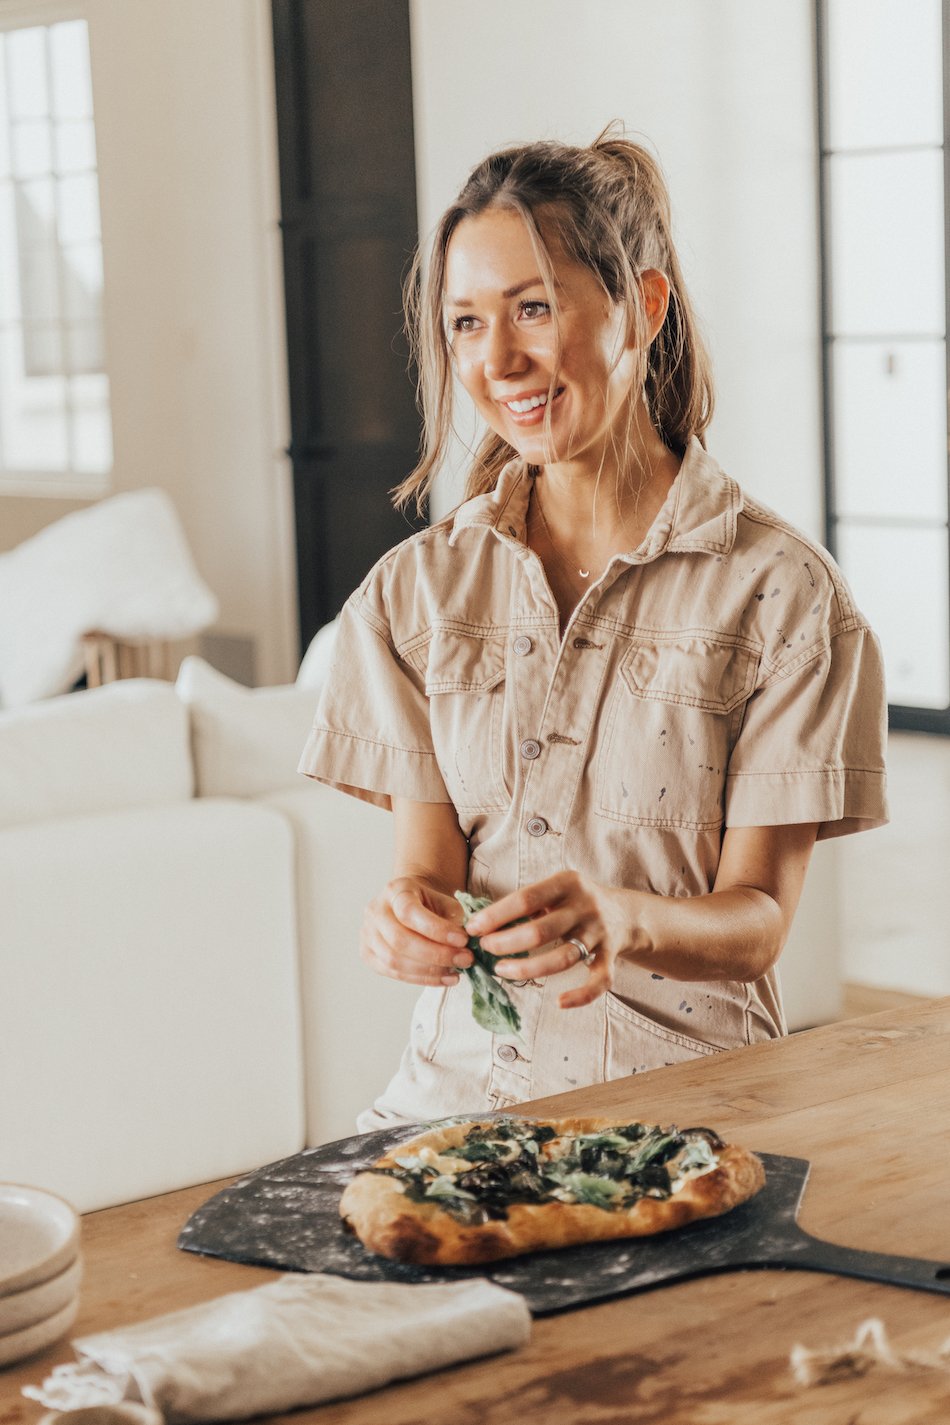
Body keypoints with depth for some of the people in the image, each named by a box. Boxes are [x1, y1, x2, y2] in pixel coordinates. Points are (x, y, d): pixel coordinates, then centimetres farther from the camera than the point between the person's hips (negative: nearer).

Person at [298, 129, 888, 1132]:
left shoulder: (779, 589, -3)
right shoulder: (417, 589, 7)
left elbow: (757, 920, -5)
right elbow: (429, 856, 3)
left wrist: (625, 921, -27)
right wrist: (413, 912, -21)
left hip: (688, 1087, -2)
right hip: (465, 1081, 3)